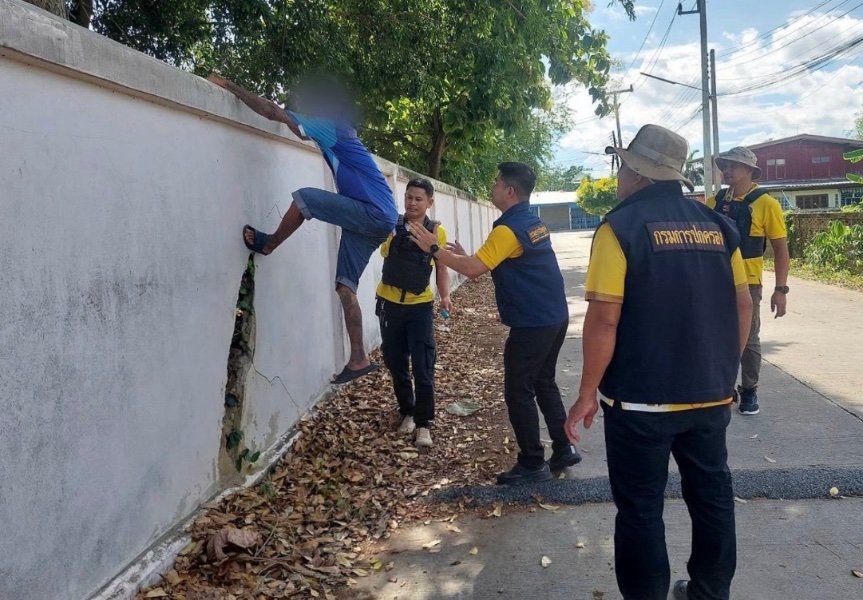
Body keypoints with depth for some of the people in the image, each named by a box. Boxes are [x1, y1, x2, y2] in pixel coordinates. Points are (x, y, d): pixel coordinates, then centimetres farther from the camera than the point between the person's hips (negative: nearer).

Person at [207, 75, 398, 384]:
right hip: (373, 220, 10)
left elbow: (273, 111, -7)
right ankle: (359, 359, 3)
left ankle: (267, 244, 10)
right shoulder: (337, 136, 24)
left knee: (302, 198, -15)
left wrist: (229, 86, 0)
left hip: (374, 214, -10)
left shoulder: (331, 127, -4)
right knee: (345, 286, 4)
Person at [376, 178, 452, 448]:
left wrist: (445, 296, -11)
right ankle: (407, 412, 32)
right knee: (396, 365, 12)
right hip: (389, 304, 1)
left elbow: (441, 268, 4)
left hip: (420, 306, -1)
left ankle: (423, 424, 9)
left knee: (423, 369, -2)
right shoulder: (391, 225, -3)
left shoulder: (436, 231, -2)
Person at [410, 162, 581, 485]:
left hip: (532, 324, -10)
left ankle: (532, 465, 8)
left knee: (518, 392, 1)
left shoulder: (509, 229, -18)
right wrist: (466, 255, 15)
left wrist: (434, 248, -14)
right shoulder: (534, 223, 12)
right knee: (544, 384, 19)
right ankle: (564, 449, 26)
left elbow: (473, 269, -23)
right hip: (554, 317, 10)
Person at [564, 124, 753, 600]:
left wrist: (588, 393, -10)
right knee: (712, 497, 20)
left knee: (640, 510, 8)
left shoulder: (621, 226, -13)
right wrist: (724, 371, 19)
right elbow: (742, 305, 8)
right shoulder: (717, 225, 4)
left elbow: (604, 317, -18)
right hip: (710, 394, 6)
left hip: (642, 399, -6)